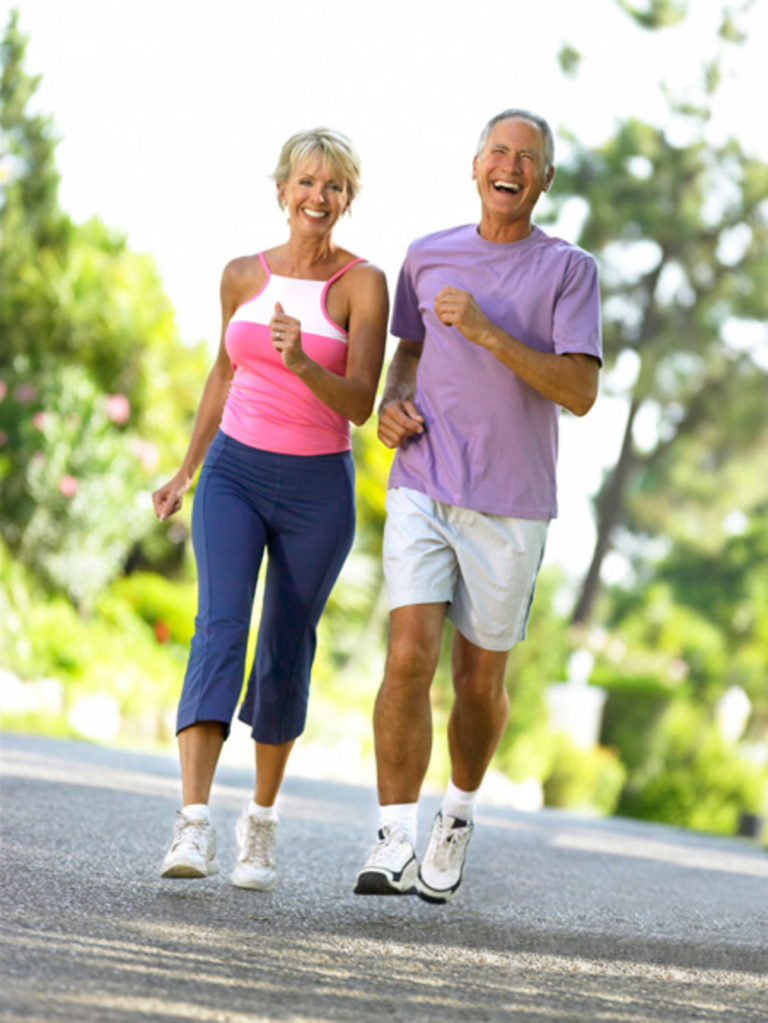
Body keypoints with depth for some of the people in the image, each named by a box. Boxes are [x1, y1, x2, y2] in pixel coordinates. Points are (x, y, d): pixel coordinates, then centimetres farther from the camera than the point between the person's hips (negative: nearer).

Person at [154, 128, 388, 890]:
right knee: (219, 631, -19)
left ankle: (262, 818, 31)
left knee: (284, 659, 8)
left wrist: (302, 362, -34)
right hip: (235, 477, 1)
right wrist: (187, 471, 18)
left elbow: (360, 406, -15)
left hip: (317, 491, -1)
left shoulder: (365, 284, -7)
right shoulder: (243, 276, 3)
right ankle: (193, 826, -30)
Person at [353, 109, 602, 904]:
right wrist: (390, 404, 2)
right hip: (421, 490, 1)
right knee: (410, 656, -15)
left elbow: (580, 393, -11)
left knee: (478, 677, 8)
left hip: (510, 507, -1)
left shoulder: (569, 271, -2)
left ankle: (458, 812, 35)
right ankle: (394, 845, -13)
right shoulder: (427, 258, 8)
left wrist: (489, 334, -21)